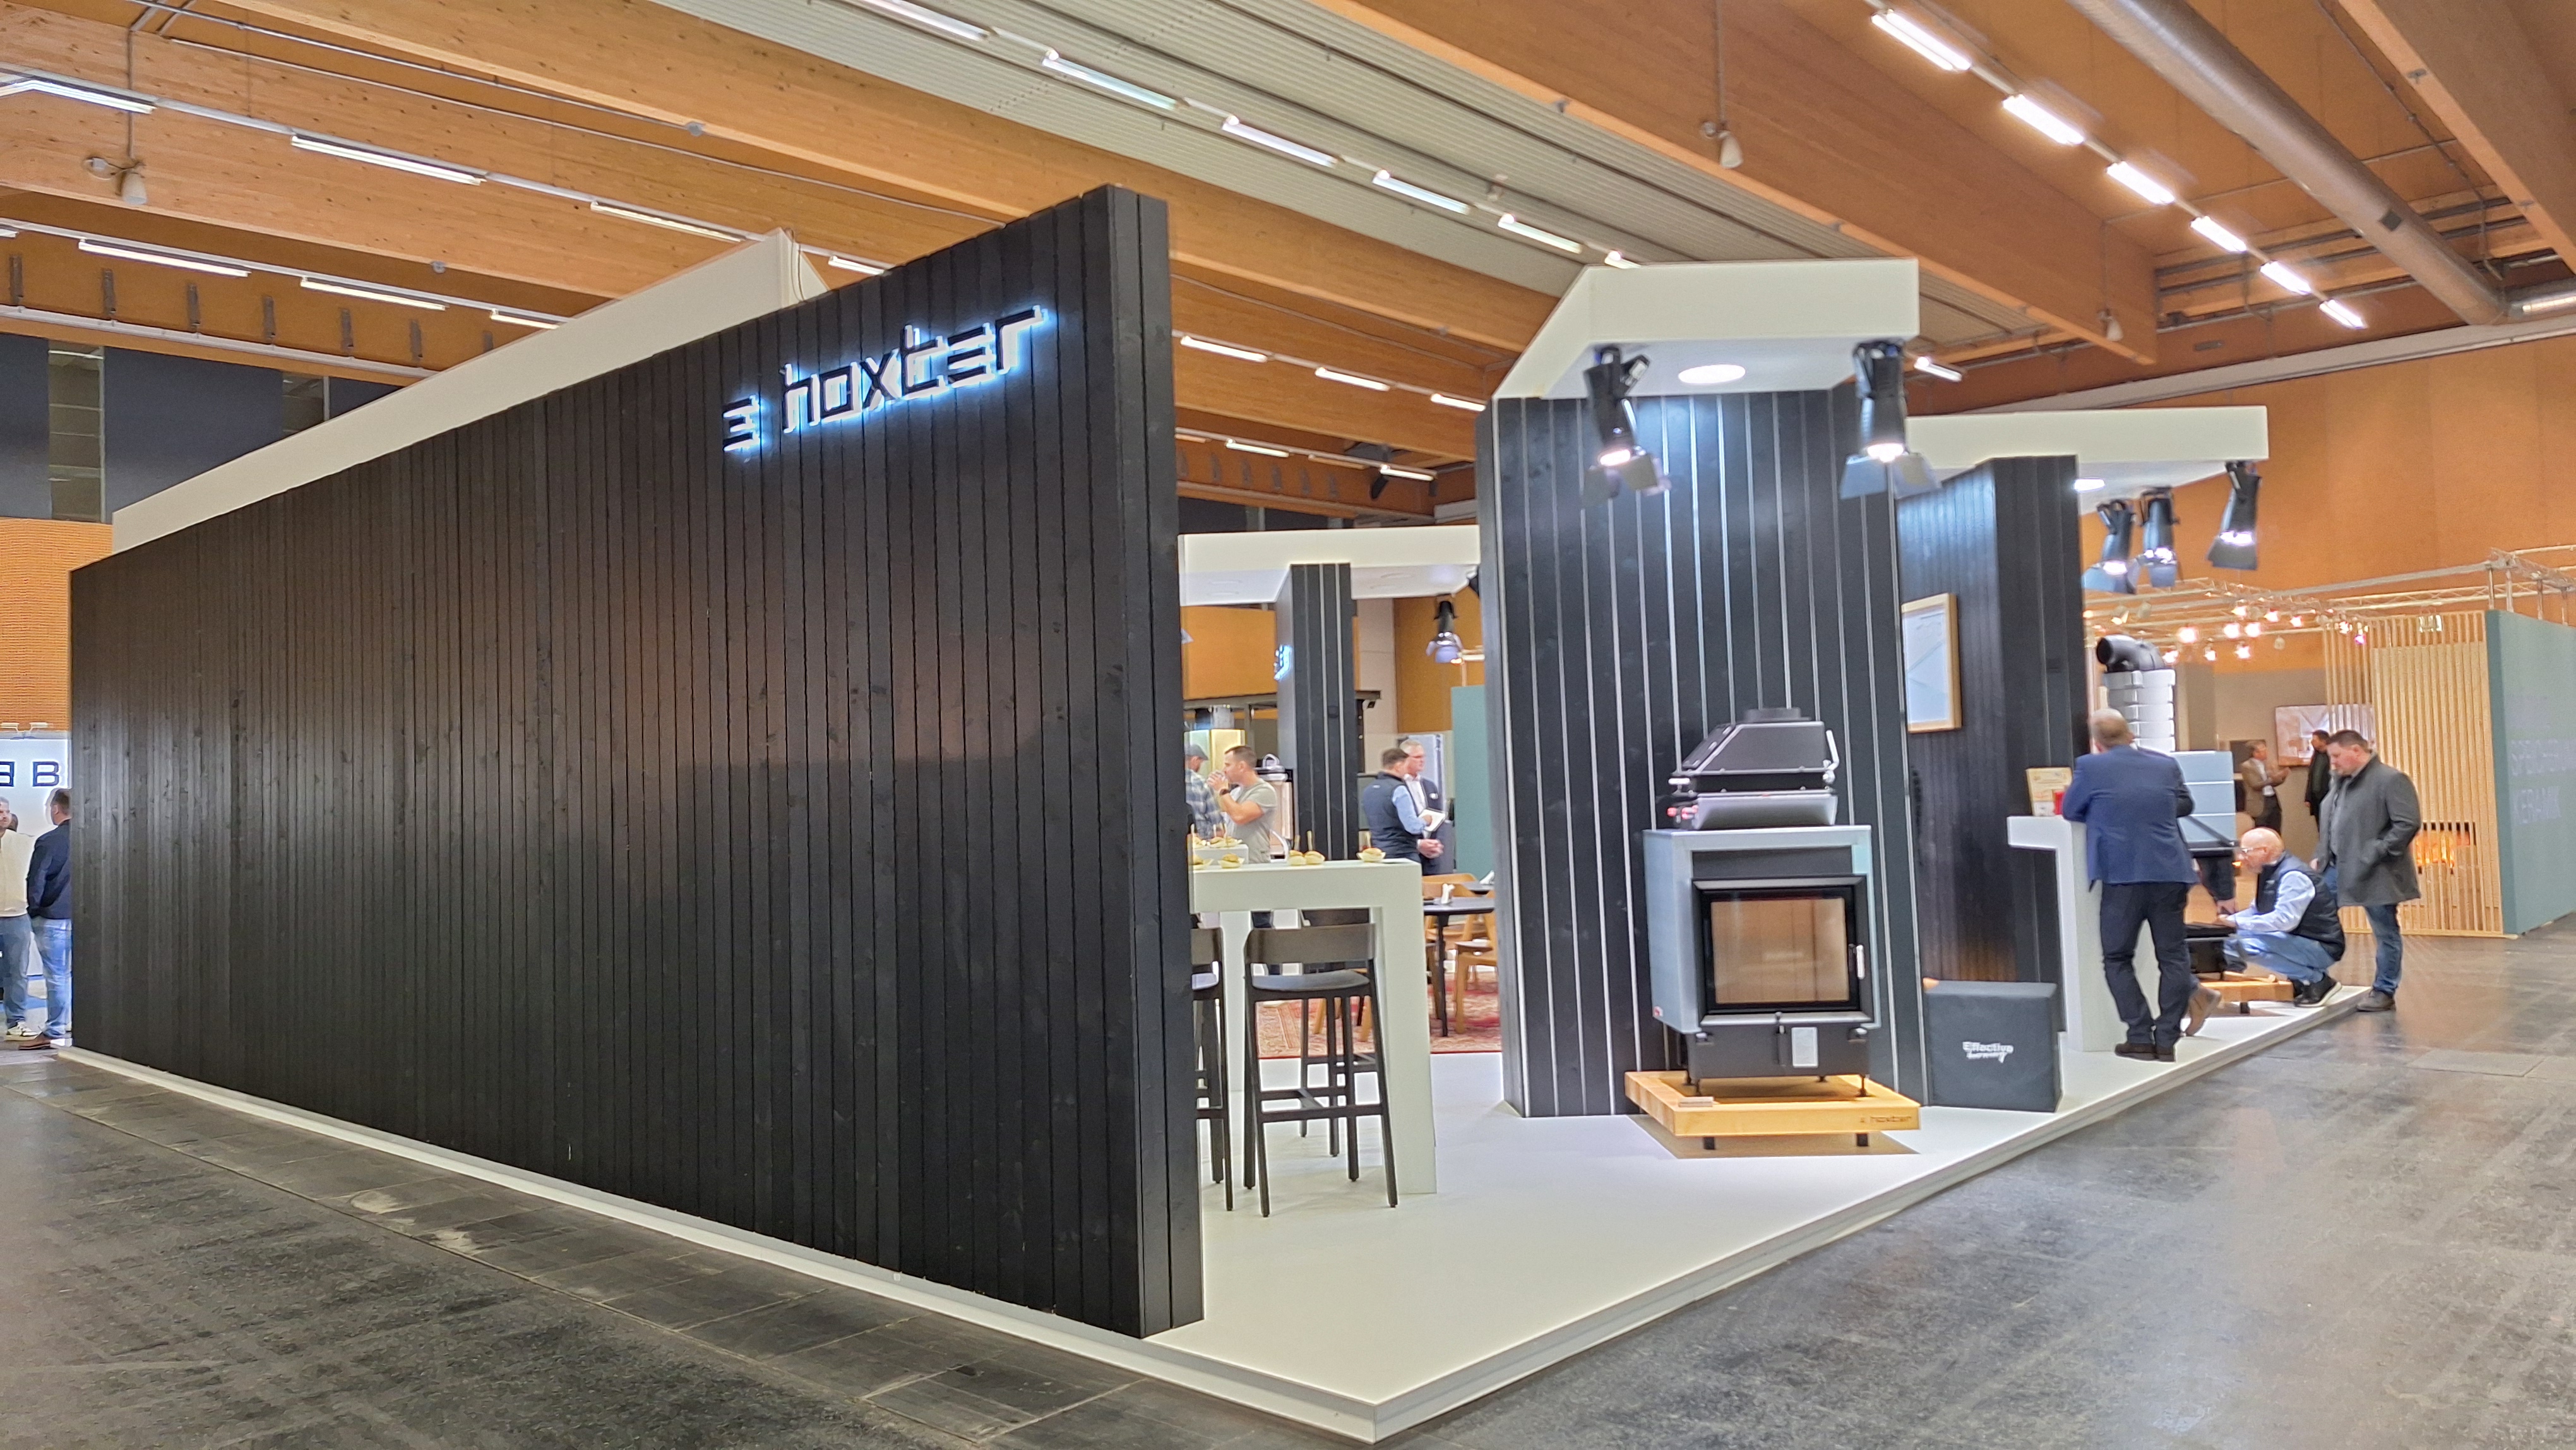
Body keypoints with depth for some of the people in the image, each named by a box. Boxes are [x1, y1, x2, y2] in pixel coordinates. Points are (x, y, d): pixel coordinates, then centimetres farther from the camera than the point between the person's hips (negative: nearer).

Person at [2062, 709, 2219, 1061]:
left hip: (2122, 875, -3)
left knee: (2118, 959, 7)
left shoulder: (2091, 767, -4)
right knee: (2173, 956, 10)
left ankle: (2141, 1038, 2)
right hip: (2169, 873, 4)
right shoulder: (2166, 764, 8)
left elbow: (2070, 811, 8)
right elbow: (2185, 805, 23)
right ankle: (2167, 1040, 10)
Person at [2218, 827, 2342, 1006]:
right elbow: (2257, 912, 16)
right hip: (2296, 941, 10)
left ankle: (2317, 980, -12)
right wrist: (2229, 920, -2)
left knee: (2250, 946, -29)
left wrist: (2239, 922, -25)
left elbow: (2285, 919, -29)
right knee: (2229, 940, 6)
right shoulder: (2269, 872, 10)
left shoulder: (2293, 876, -20)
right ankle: (2302, 978, 8)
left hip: (2322, 948, -10)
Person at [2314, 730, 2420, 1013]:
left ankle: (2384, 991, 16)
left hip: (2374, 873, -8)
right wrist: (2321, 857, 11)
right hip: (2336, 868, 8)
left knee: (2385, 934, 6)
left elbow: (2409, 823, -19)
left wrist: (2376, 854, -21)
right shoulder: (2342, 781, 14)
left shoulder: (2391, 779, -13)